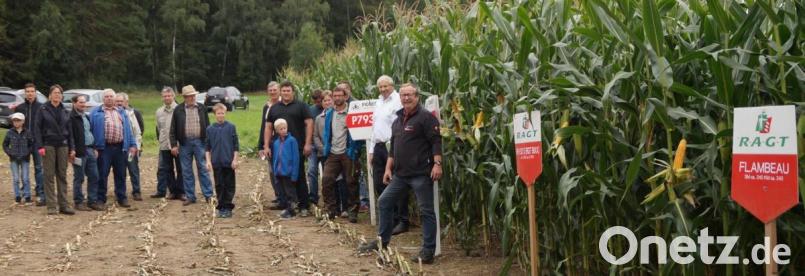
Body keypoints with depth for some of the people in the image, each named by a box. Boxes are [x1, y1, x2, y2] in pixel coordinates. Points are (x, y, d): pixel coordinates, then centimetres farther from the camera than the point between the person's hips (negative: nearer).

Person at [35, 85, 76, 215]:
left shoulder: (65, 111, 11)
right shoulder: (43, 110, 0)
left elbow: (69, 130, 13)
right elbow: (37, 129, -3)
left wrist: (72, 148, 7)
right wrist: (40, 146, -12)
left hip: (62, 146, 3)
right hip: (48, 145, -3)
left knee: (62, 175, 4)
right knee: (49, 176, -2)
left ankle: (63, 205, 7)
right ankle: (51, 206, 1)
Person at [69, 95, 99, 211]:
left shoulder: (86, 116, 18)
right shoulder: (71, 117, -11)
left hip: (90, 150, 8)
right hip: (80, 151, -8)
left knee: (94, 177, 9)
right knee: (79, 178, 0)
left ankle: (93, 200, 16)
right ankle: (78, 202, 9)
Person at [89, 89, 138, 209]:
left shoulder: (121, 112, 16)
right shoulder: (96, 113, 5)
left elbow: (128, 129, 13)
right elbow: (90, 130, 0)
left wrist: (132, 145, 4)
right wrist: (93, 147, -9)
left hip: (120, 147, 3)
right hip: (104, 148, -3)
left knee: (121, 174, 8)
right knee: (102, 175, -2)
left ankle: (122, 198, 17)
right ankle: (100, 200, 3)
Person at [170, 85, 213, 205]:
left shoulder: (202, 109, 5)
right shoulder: (178, 110, 2)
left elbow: (207, 126, 8)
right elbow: (173, 129, 3)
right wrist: (174, 145, -3)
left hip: (200, 141, 0)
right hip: (184, 143, 0)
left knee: (203, 169, 1)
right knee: (186, 171, 5)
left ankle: (208, 195, 6)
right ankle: (190, 196, 13)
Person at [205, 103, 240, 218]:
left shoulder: (231, 127, -2)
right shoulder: (210, 129, 4)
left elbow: (236, 145, 0)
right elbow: (208, 147, 8)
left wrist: (235, 159, -5)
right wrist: (208, 161, 1)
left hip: (229, 162, -2)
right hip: (216, 162, 2)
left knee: (229, 185, 3)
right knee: (219, 185, 7)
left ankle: (228, 207, 10)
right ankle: (221, 207, 15)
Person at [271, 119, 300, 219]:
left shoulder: (292, 140, -8)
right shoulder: (276, 142, 8)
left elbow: (296, 158, -10)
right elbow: (275, 158, 14)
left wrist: (294, 174, -14)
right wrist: (275, 171, 9)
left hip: (288, 172, -6)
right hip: (279, 172, 6)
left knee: (290, 193, 1)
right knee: (285, 193, 14)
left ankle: (289, 210, 6)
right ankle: (290, 210, 22)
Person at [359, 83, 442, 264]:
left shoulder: (426, 117, -8)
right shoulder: (398, 120, 17)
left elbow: (436, 141, -14)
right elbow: (393, 147, 23)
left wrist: (437, 163, -23)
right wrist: (388, 168, 20)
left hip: (421, 173, -8)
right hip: (400, 174, 8)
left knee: (426, 210, -3)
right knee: (385, 202, 12)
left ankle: (428, 250, 1)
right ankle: (382, 241, 25)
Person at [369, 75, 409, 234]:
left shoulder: (398, 101, -8)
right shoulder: (379, 103, 19)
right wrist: (371, 150, 19)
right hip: (379, 147, 9)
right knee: (379, 185, 10)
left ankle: (402, 221, 2)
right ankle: (391, 218, 21)